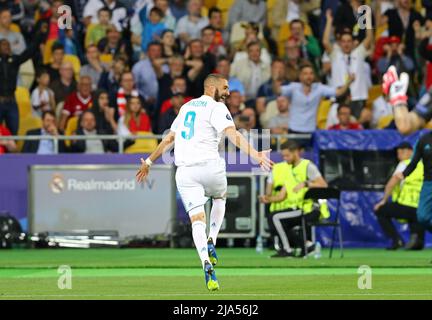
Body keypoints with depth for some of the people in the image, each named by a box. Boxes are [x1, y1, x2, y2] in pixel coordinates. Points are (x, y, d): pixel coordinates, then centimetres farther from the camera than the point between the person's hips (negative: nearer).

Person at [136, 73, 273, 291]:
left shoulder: (187, 107, 20)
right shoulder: (216, 108, -2)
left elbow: (169, 139, 25)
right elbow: (232, 134, -18)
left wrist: (149, 162, 35)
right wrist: (256, 156, -27)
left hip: (185, 170, 4)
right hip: (209, 166, -4)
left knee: (197, 219, -3)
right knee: (220, 198, 28)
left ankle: (206, 263, -25)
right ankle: (211, 242, 9)